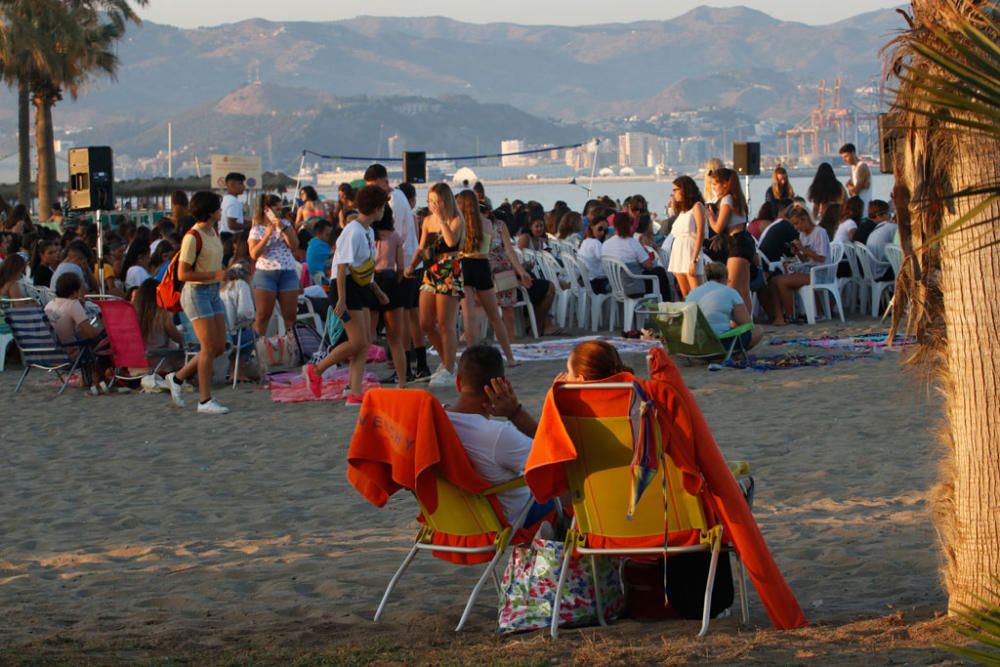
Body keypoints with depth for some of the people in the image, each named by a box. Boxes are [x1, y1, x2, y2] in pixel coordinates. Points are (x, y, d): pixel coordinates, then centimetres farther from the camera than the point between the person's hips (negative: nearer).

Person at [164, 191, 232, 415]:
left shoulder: (213, 232, 11)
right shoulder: (193, 237, -16)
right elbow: (183, 274, -19)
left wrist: (224, 273, 10)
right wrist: (214, 275, -23)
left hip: (213, 292, 9)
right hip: (197, 293, -9)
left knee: (219, 347, 7)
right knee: (209, 347, -9)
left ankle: (178, 378, 22)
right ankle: (205, 400, -2)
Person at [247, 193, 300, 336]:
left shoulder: (285, 224, 12)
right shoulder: (257, 229, 2)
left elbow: (294, 245, 0)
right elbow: (254, 254, -9)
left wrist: (283, 228, -10)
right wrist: (267, 235, -15)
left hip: (288, 272, 3)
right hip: (266, 273, -3)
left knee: (290, 315, 3)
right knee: (263, 315, -2)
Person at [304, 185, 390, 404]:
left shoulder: (368, 232, 13)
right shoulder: (353, 232, -17)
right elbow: (342, 266, -20)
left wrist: (377, 291, 27)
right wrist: (341, 299, -23)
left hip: (361, 288, 10)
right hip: (346, 287, -10)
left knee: (365, 342, 3)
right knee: (358, 341, -12)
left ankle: (355, 393, 2)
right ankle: (316, 371, 4)